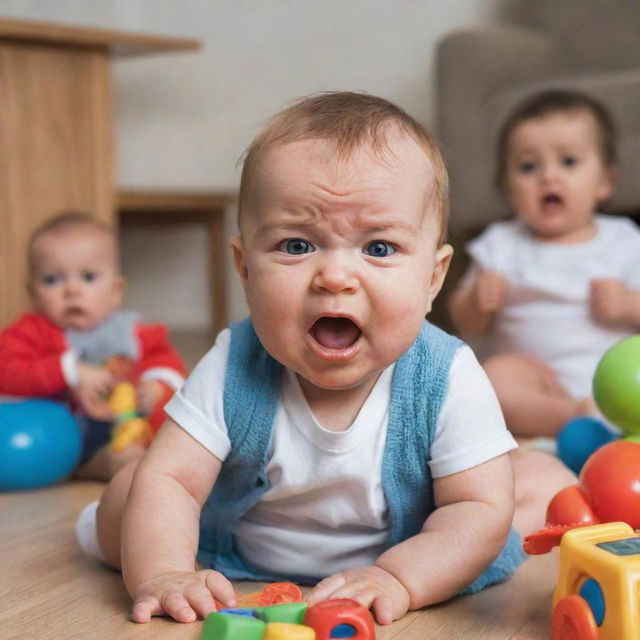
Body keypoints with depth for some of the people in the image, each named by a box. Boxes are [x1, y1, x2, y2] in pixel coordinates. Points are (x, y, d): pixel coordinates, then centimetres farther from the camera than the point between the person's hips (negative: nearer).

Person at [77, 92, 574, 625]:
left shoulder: (448, 381, -29)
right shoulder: (232, 370, -26)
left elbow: (480, 507, -26)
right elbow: (166, 478, -25)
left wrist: (400, 580, -41)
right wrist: (161, 574, -43)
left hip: (410, 552, 0)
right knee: (122, 498, -7)